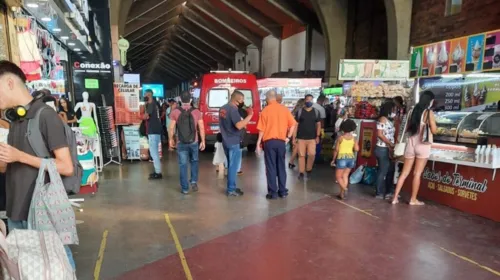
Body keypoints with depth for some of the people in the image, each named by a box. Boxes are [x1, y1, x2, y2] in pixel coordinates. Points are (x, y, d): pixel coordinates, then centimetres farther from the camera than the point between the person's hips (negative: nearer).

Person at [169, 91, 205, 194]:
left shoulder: (175, 112, -6)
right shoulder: (197, 111, -5)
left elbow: (171, 128, -3)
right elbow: (201, 128, -4)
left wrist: (171, 139, 12)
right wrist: (203, 141, 6)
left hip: (181, 143, -1)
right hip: (194, 142, 1)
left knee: (183, 165, 7)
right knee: (194, 162, 22)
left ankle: (185, 188, 11)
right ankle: (194, 181, 15)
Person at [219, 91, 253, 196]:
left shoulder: (223, 108, 12)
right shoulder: (233, 109, -17)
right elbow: (239, 125, -27)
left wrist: (243, 122, 19)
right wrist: (250, 115, -23)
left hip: (226, 141, 9)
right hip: (234, 142, -9)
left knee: (231, 165, 17)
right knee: (233, 166, -1)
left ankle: (231, 187, 25)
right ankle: (231, 190, 5)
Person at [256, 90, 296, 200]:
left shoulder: (265, 110, -6)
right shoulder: (284, 109, 4)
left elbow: (262, 129, -7)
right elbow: (293, 124, 1)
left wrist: (258, 144, 0)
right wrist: (288, 137, 9)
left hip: (269, 141, -3)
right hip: (281, 141, 3)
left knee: (271, 167, 4)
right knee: (281, 167, 13)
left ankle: (273, 192, 7)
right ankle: (283, 191, 19)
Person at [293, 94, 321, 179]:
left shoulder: (316, 112, 7)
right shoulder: (299, 112, 2)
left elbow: (318, 124, 9)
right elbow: (296, 125, 2)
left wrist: (318, 136, 1)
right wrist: (294, 137, -3)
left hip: (312, 138, 1)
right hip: (301, 137, 0)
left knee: (312, 154, -10)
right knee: (301, 155, 1)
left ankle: (309, 169, 14)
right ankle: (301, 172, 11)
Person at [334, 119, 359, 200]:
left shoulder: (340, 137, -7)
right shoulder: (354, 138, 2)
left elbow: (337, 149, -4)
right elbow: (357, 149, -5)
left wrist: (334, 159, 8)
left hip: (342, 158, -4)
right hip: (351, 158, 4)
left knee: (338, 176, 7)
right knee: (345, 176, 13)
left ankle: (344, 188, -15)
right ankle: (342, 193, 13)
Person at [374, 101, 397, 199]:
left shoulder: (390, 121, 15)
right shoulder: (382, 119, -11)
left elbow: (390, 135, 15)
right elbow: (380, 134, -18)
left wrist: (392, 145, 1)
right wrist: (390, 144, -17)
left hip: (388, 149, 9)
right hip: (382, 149, -9)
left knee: (390, 170, 12)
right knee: (383, 171, -3)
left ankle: (388, 192, 22)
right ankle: (379, 193, 6)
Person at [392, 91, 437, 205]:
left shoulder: (414, 111, 9)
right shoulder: (429, 112, -6)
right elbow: (434, 131, -9)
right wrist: (432, 123, 8)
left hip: (410, 143, 5)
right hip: (422, 145, -5)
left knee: (404, 173, 9)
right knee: (417, 174, 3)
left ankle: (395, 197, 8)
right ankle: (413, 199, 11)